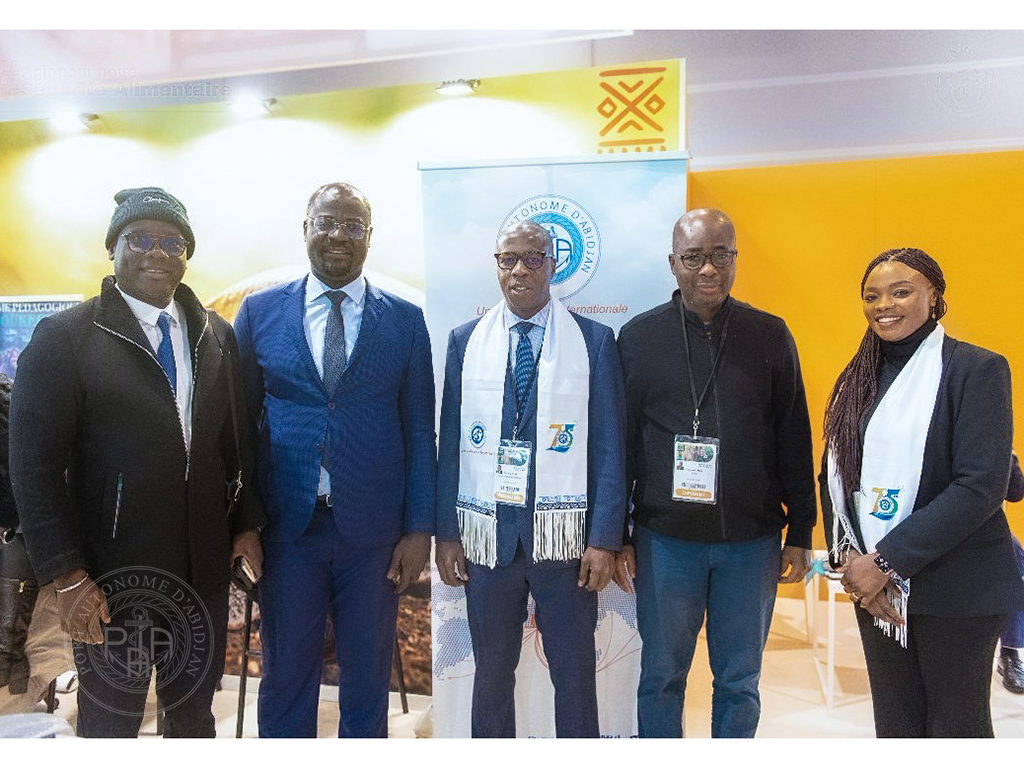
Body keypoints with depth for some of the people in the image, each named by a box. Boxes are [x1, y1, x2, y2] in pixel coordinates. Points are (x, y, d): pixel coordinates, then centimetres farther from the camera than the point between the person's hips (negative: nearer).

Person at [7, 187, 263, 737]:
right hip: (110, 578, -3)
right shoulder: (63, 336, -7)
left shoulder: (216, 335, 6)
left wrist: (247, 522, 4)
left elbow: (240, 439, 10)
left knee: (195, 712, 19)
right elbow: (34, 466, -9)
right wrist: (65, 576, -13)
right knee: (111, 722, 14)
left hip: (203, 568, 4)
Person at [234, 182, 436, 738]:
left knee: (368, 676, 15)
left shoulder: (405, 320, 1)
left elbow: (420, 431, 2)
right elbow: (239, 419, 5)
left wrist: (419, 529, -2)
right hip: (286, 525, 1)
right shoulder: (259, 311, 3)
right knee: (284, 676, 14)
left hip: (373, 529, 0)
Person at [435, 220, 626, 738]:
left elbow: (609, 446, -2)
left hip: (564, 534, -1)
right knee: (492, 673, 15)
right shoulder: (465, 341, 6)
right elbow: (450, 442, 6)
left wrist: (605, 538, -7)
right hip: (486, 533, 2)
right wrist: (446, 532, 2)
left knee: (575, 674, 10)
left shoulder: (594, 340, 0)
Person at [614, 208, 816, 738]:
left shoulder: (770, 336, 3)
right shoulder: (638, 337, 1)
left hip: (752, 541, 1)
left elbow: (794, 440, 6)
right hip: (664, 540, -1)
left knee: (740, 681, 14)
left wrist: (800, 533, 5)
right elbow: (619, 441, 2)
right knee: (661, 677, 11)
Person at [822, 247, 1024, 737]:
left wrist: (886, 561, -18)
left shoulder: (976, 369, -8)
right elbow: (833, 476, 9)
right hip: (875, 588, 5)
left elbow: (981, 486, -17)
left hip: (956, 590, -5)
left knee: (956, 727, 9)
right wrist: (850, 560, -6)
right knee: (894, 726, 15)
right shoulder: (857, 379, 10)